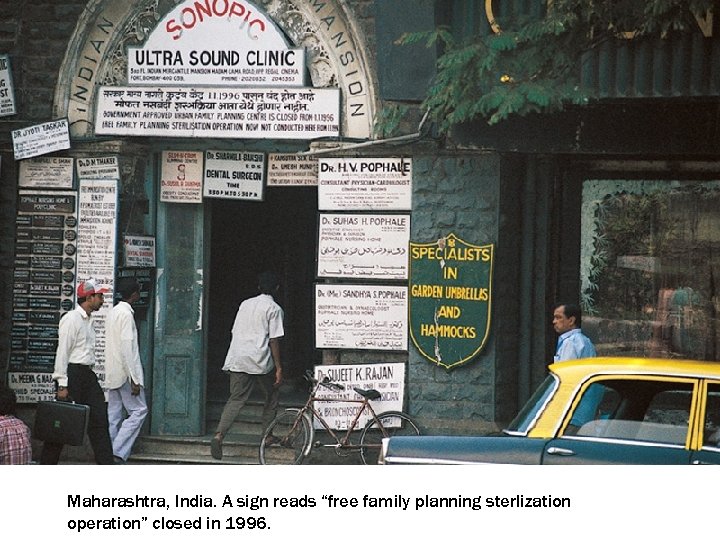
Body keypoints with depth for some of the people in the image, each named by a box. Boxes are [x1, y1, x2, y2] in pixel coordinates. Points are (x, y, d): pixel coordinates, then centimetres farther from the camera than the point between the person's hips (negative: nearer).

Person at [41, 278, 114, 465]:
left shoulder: (88, 320, 17)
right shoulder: (71, 319, -11)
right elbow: (62, 352, -14)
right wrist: (62, 385, -19)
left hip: (87, 374, 9)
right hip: (72, 374, -9)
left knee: (99, 420, 3)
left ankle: (106, 465, 2)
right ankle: (46, 465, 5)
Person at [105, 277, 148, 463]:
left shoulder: (113, 312, 14)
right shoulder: (126, 314, -14)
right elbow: (126, 347, -19)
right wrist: (134, 379, -19)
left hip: (112, 374, 9)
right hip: (125, 371, -9)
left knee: (114, 415, 8)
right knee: (139, 410, -5)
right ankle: (118, 452, -13)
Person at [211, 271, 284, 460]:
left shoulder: (245, 304, 16)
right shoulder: (274, 309, -3)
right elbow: (273, 340, -8)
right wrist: (278, 367, -5)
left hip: (237, 359, 5)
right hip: (261, 361, -5)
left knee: (236, 398, 2)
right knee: (272, 395, 18)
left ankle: (219, 435, -17)